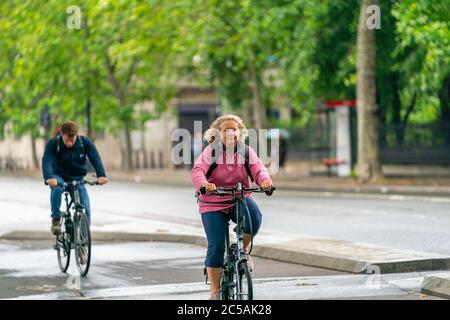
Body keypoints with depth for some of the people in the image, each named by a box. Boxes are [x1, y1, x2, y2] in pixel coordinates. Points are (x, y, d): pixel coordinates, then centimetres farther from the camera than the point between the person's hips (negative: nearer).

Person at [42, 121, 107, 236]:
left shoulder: (85, 142, -16)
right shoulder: (53, 144, -20)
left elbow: (95, 158, -26)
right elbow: (47, 161, -34)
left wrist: (101, 175, -44)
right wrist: (49, 178, -54)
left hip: (77, 179, 2)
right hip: (59, 176, -2)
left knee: (85, 209, -12)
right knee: (57, 188, -36)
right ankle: (56, 219, -20)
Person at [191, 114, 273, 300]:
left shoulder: (246, 152, 0)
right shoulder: (211, 151, -8)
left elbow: (258, 169, -14)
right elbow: (197, 171, -22)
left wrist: (264, 180, -38)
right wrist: (204, 184, -45)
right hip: (213, 204, -2)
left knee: (254, 217, -32)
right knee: (216, 247, -11)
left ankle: (244, 250, -2)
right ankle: (215, 291, 6)